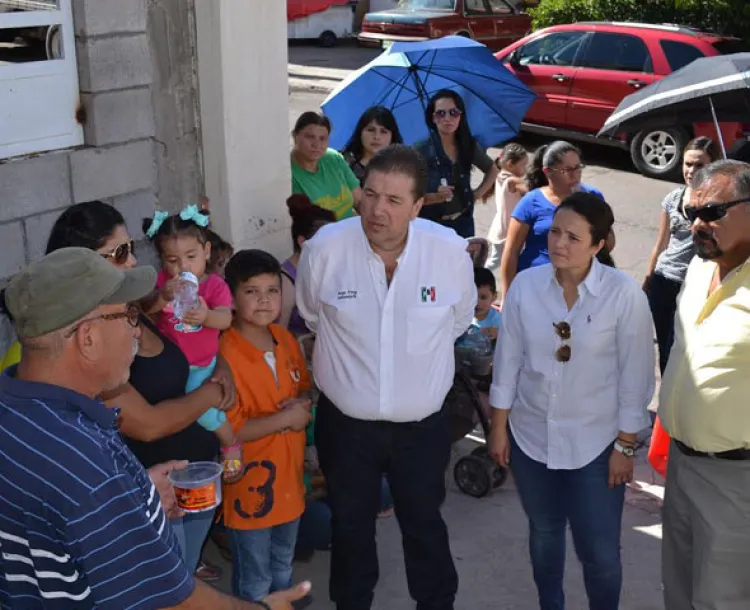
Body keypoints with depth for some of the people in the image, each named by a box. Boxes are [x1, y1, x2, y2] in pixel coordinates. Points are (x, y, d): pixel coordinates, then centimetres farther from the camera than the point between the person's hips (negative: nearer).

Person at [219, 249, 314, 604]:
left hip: (287, 474, 7)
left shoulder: (286, 340, -1)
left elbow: (304, 389, 14)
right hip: (251, 484, -7)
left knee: (283, 567, 27)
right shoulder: (225, 356, -23)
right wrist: (285, 418, -22)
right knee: (255, 584, 10)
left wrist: (303, 404, -9)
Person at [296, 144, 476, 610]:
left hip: (423, 423, 0)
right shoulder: (324, 247, -18)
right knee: (351, 527, 22)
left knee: (425, 526, 22)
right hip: (345, 422, 0)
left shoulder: (451, 250, -16)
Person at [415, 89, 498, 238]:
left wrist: (479, 192, 9)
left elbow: (492, 170, 22)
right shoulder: (421, 151, -10)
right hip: (431, 225, -4)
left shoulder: (469, 146, 4)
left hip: (463, 223, 4)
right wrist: (435, 197, -27)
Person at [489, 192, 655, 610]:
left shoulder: (625, 293, -16)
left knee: (599, 551, 4)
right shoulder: (525, 285, -9)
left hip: (595, 444, -3)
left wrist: (625, 446, -7)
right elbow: (508, 361, 0)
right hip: (531, 436, 3)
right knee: (544, 533, 20)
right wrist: (499, 427, 3)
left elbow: (636, 375, -10)